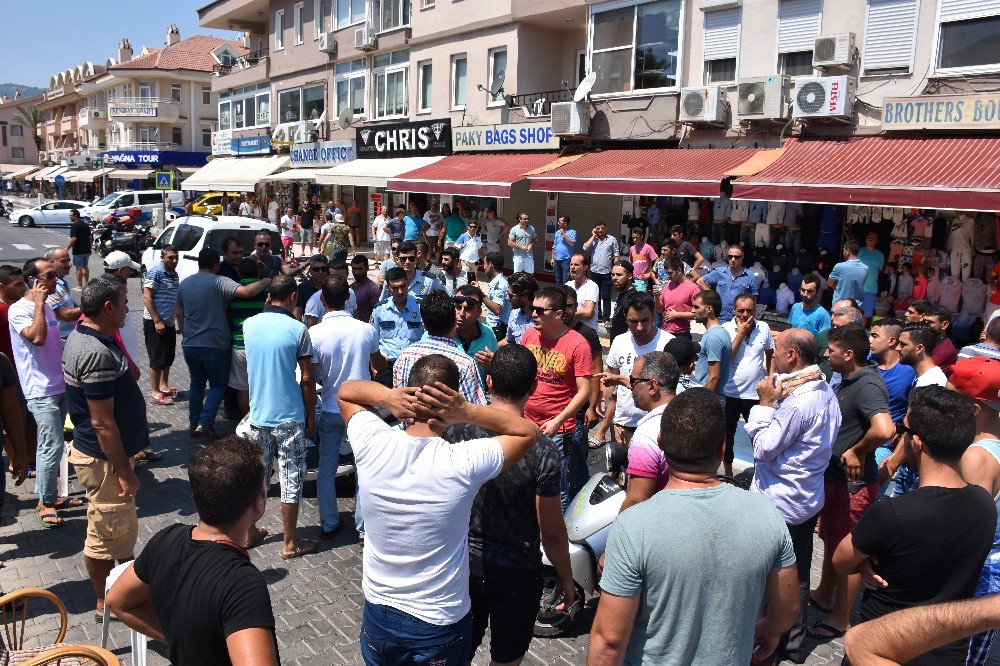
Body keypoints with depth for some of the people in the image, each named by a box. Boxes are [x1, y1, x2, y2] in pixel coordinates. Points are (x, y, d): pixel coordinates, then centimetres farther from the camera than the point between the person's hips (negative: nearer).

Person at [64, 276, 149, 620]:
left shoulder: (81, 337, 5)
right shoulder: (98, 354, -28)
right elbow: (102, 423, -27)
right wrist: (124, 472, -21)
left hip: (99, 452, 10)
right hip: (104, 459, -10)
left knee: (122, 527, 22)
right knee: (107, 531, 6)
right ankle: (107, 602, 23)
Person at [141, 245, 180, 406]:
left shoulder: (174, 274, 12)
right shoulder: (155, 273, -14)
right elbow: (147, 298, -18)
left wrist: (179, 320, 20)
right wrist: (157, 322, -21)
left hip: (169, 323, 8)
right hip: (155, 323, -8)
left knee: (168, 357, 16)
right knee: (157, 359, -3)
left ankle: (164, 386, 30)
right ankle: (155, 393, 4)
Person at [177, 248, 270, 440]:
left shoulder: (184, 284, 7)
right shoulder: (219, 282, -14)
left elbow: (179, 314, 18)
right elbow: (247, 291, -30)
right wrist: (265, 281, -14)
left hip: (190, 345, 6)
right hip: (214, 345, -6)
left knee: (196, 384, 19)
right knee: (218, 385, 8)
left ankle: (194, 425, 21)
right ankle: (204, 424, -5)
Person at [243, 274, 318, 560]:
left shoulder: (249, 325, -1)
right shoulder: (297, 329, -14)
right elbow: (307, 379, -11)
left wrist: (268, 307, 18)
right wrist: (311, 417, 0)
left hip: (258, 415, 5)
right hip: (290, 418, -5)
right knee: (291, 480, 6)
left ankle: (248, 532, 32)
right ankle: (290, 544, 15)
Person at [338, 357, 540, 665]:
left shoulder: (372, 444, -19)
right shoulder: (463, 463, -27)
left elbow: (345, 391, 2)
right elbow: (530, 431, -9)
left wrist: (386, 396, -18)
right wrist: (467, 412, -22)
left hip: (377, 613, 3)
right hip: (440, 625, -3)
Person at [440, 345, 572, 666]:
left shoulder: (455, 429, -14)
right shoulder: (542, 450, -24)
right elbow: (552, 532, -16)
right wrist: (566, 577, 2)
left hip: (462, 564, 3)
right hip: (516, 573, -3)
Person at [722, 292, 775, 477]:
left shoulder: (763, 328, -1)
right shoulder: (726, 329, -9)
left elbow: (771, 354, 15)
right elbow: (725, 359, -17)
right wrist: (741, 333, -17)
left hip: (755, 393, 1)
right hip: (730, 393, -1)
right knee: (727, 435, 13)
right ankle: (728, 472, 31)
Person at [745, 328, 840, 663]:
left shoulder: (798, 400, -26)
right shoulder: (826, 392, 4)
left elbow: (763, 447, -20)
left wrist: (766, 403, -17)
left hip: (778, 504, -9)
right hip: (809, 499, 9)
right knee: (798, 574, 20)